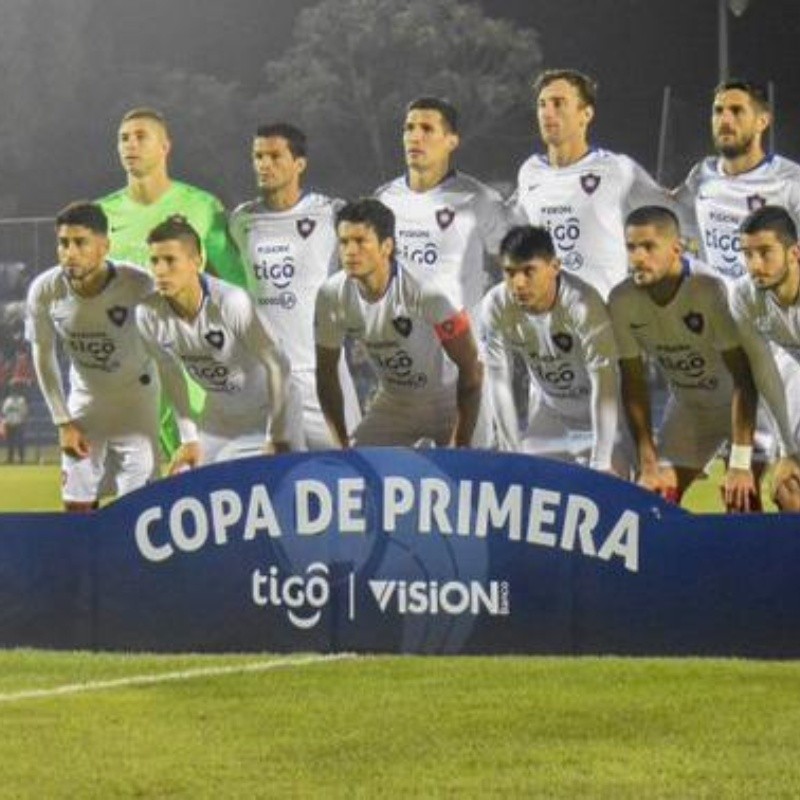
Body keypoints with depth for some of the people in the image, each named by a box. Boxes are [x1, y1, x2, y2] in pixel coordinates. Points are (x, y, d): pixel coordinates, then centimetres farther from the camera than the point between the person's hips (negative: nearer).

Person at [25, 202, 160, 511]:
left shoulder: (138, 285, -30)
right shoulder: (44, 291, -20)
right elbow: (44, 357, -2)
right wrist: (64, 422, -3)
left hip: (135, 396, -3)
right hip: (85, 399, 3)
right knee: (76, 505, 7)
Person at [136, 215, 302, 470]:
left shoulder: (232, 303, -30)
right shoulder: (149, 314, -16)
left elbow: (276, 366, -21)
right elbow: (171, 375, 1)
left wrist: (277, 440, -18)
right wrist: (189, 439, 3)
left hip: (267, 412, -5)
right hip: (218, 418, 5)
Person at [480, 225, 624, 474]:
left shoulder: (584, 304, -32)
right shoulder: (495, 307, -21)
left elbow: (603, 381, -32)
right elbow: (500, 383, -13)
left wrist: (601, 463, -33)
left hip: (600, 415, -4)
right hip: (548, 410, 4)